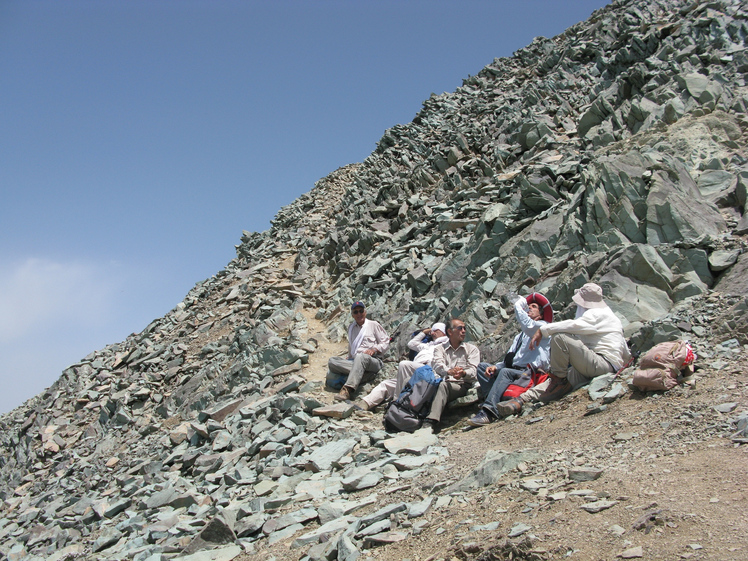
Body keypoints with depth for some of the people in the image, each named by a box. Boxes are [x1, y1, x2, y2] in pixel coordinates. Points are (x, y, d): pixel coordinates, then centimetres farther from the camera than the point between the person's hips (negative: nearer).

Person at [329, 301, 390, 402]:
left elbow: (385, 341, 8)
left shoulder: (373, 324, 11)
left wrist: (374, 349, -9)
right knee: (332, 361, -22)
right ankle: (360, 375, -35)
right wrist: (348, 358, 22)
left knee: (361, 357, -42)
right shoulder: (351, 328, 25)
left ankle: (348, 389, -55)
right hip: (354, 361, 5)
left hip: (372, 361, -5)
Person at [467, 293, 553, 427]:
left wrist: (518, 306, -2)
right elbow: (509, 360, 23)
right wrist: (495, 367, 2)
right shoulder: (520, 336, 33)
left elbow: (528, 325, -17)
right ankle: (497, 399, -28)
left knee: (506, 372, -35)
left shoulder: (543, 326, 8)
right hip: (515, 371, 8)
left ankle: (488, 412, -47)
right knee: (482, 366, -8)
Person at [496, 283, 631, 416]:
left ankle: (559, 379, -11)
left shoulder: (597, 314, -3)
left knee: (559, 337, -22)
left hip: (604, 364, -10)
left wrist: (543, 330, -19)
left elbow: (575, 325, -23)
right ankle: (522, 399, -18)